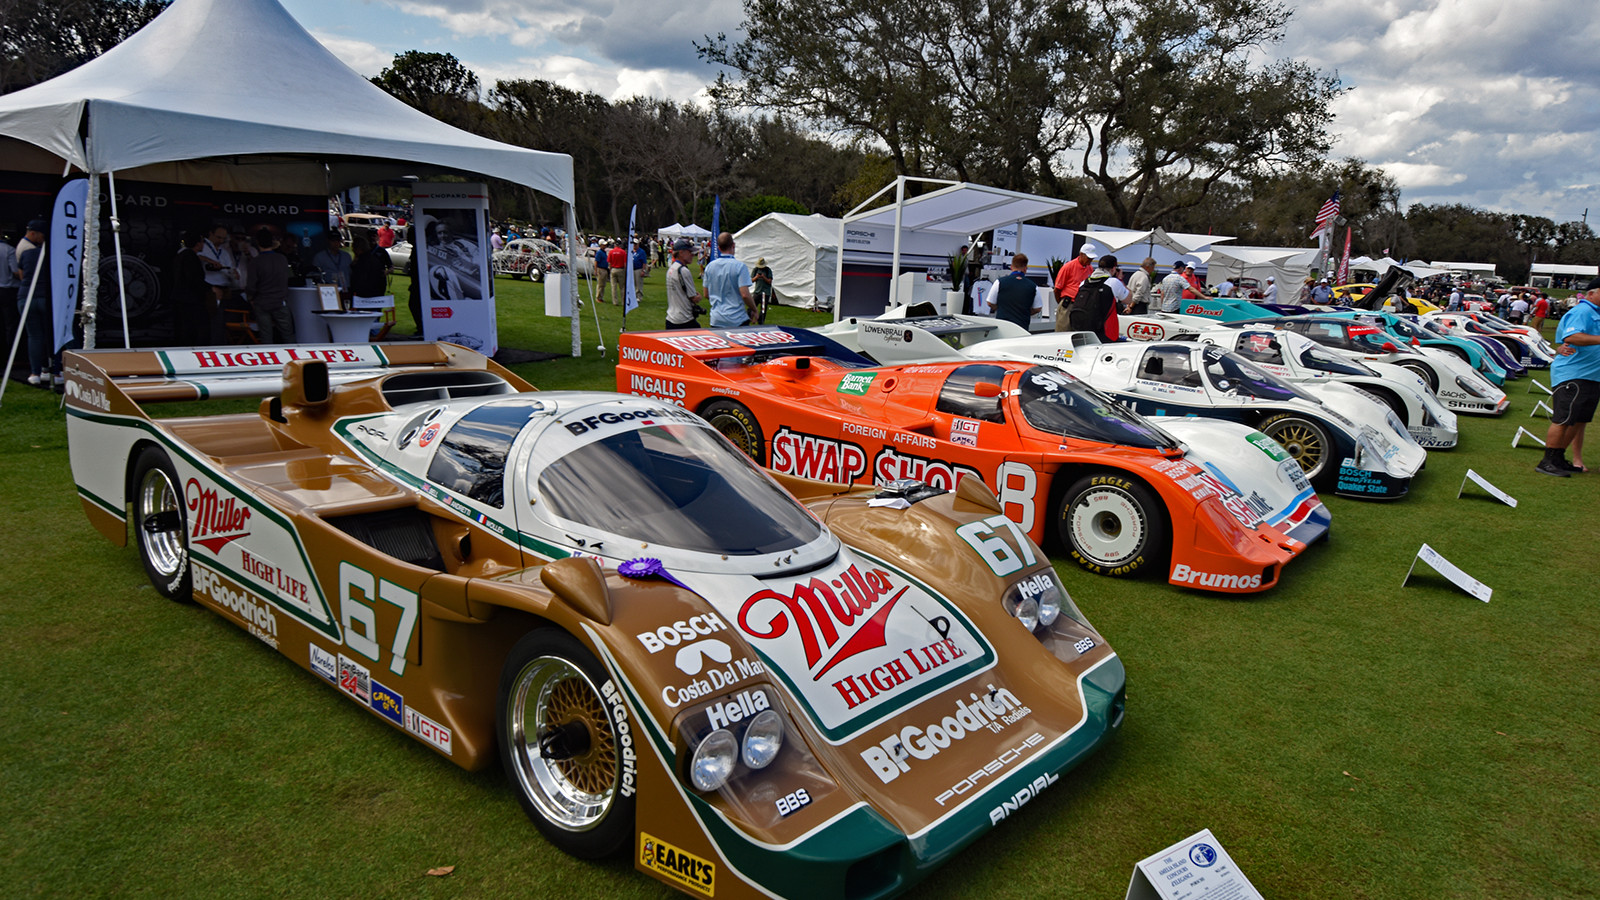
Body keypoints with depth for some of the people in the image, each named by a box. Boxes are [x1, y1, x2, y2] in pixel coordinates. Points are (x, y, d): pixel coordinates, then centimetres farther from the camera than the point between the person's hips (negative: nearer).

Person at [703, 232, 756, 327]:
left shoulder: (709, 266, 5)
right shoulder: (740, 266, -11)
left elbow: (706, 294, 12)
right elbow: (745, 295, -17)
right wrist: (754, 310, -1)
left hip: (716, 320, 5)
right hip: (737, 321, -4)